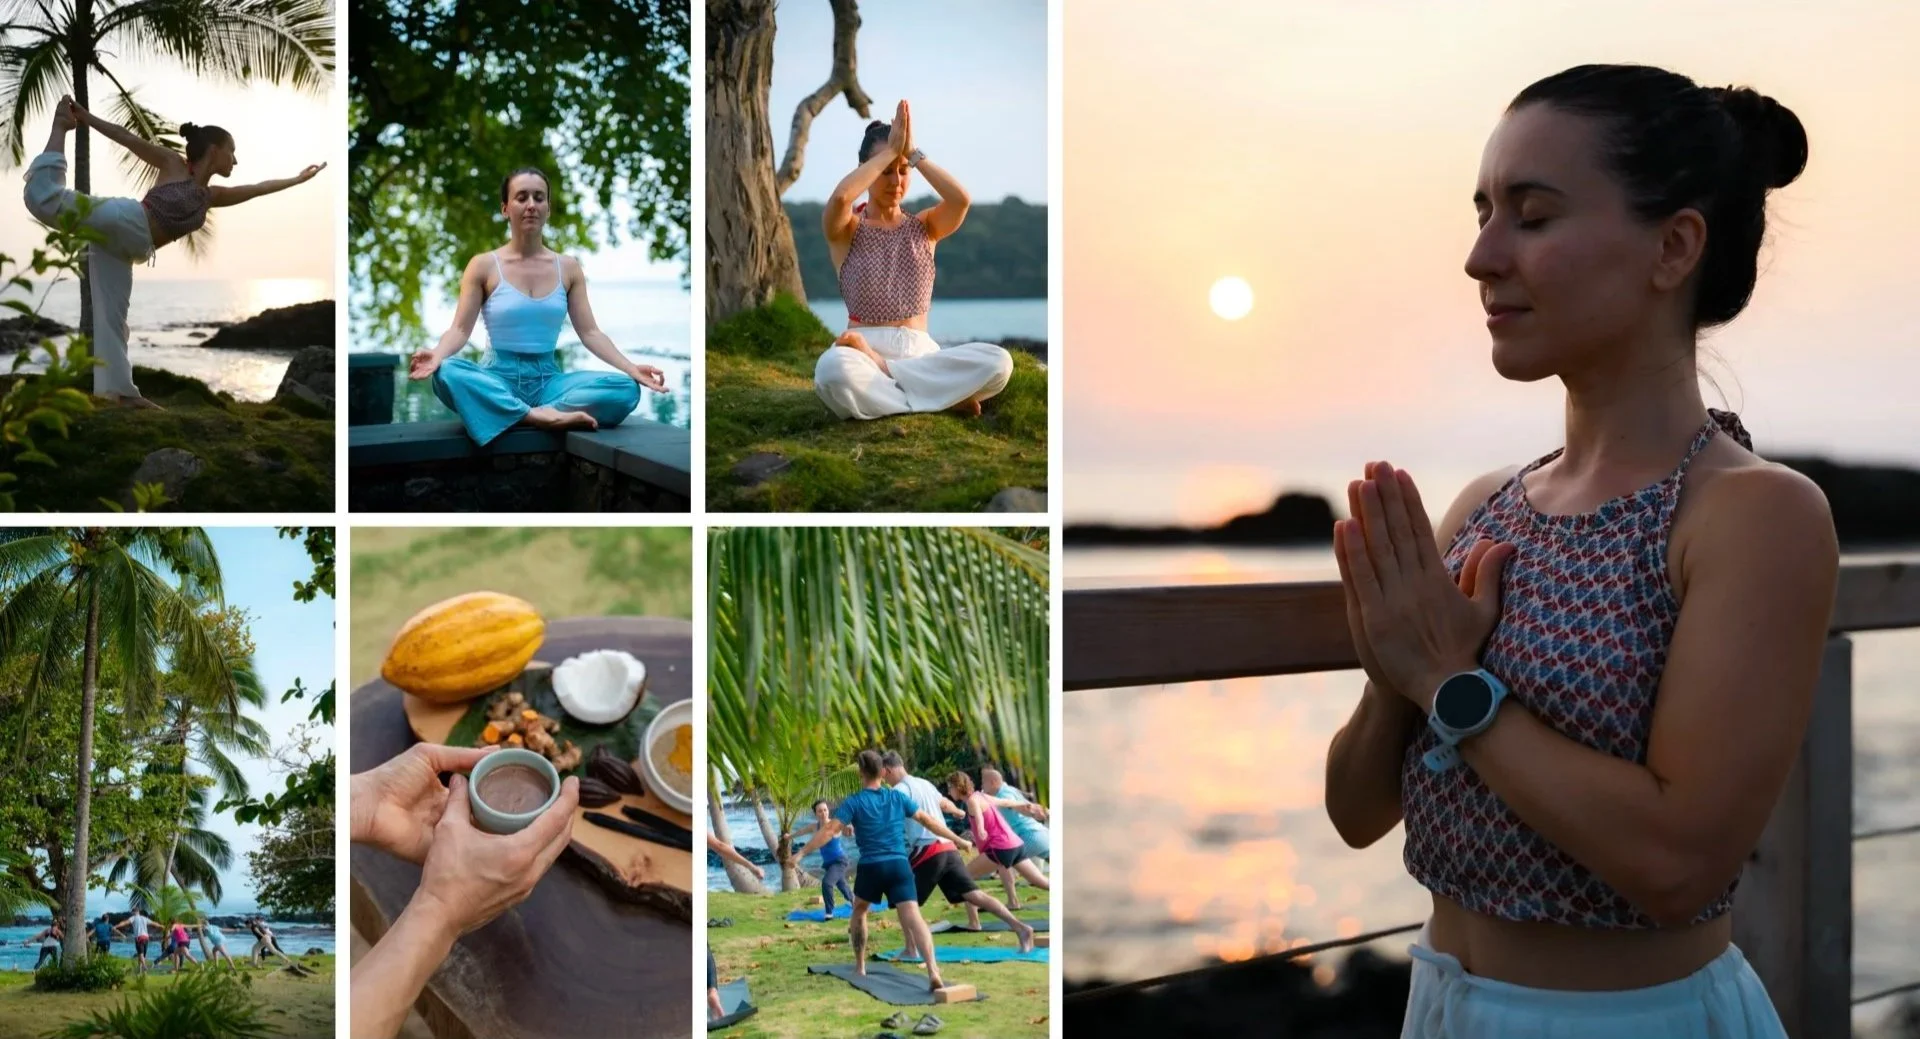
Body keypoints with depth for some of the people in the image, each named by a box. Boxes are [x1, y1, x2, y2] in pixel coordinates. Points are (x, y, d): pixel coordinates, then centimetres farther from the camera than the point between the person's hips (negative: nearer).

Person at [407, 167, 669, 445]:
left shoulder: (568, 268, 9)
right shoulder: (483, 266, 2)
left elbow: (589, 332, 4)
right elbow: (460, 329, -5)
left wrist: (631, 369, -12)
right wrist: (436, 355, -29)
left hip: (548, 380, 2)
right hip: (499, 379, -2)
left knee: (626, 389, -24)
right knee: (448, 374, -37)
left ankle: (535, 415, -31)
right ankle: (540, 417, -36)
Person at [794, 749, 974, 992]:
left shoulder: (854, 801, 0)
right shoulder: (897, 797, 10)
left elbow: (830, 831, -7)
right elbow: (928, 820, 15)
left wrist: (802, 853, -4)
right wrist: (958, 840, 24)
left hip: (871, 867, -1)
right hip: (899, 865, 1)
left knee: (859, 911, 27)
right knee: (913, 917, -11)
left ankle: (860, 966, 32)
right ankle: (933, 971, -29)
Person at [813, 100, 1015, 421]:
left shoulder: (923, 226, 14)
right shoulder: (846, 230, 5)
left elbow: (961, 199, -8)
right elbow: (839, 198, -21)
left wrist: (913, 153, -5)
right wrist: (890, 150, -11)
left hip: (920, 352, 3)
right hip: (864, 350, -3)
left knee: (998, 363, -27)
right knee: (834, 369, -42)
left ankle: (880, 372, -20)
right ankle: (944, 398, -23)